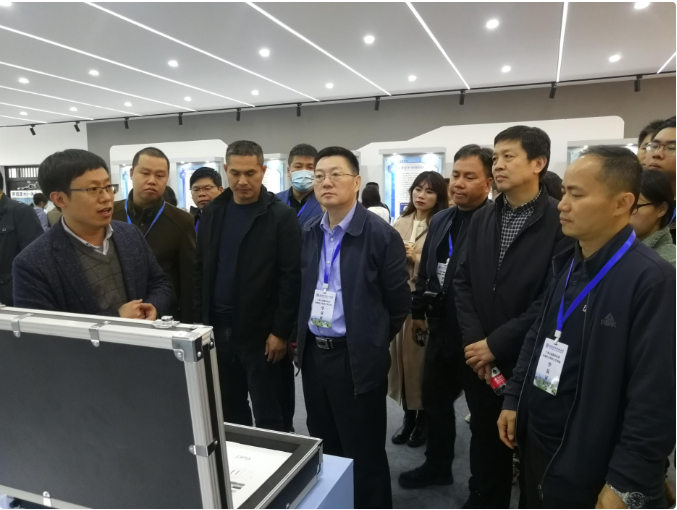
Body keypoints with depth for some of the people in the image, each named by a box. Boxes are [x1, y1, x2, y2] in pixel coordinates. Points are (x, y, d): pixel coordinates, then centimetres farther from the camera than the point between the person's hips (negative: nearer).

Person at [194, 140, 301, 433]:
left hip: (260, 331, -4)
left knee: (267, 417, 7)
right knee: (228, 411, 17)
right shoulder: (213, 212, 7)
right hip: (217, 327, 5)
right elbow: (200, 270, 9)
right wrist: (200, 320, 6)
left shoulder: (281, 216, -8)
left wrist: (281, 332, -13)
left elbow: (291, 278, -11)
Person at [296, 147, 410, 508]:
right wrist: (304, 338, 11)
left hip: (357, 359, -6)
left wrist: (372, 342, 2)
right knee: (324, 448, 22)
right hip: (313, 354, 6)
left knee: (364, 454, 9)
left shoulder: (381, 235, -13)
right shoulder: (307, 233, 5)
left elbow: (399, 303, -7)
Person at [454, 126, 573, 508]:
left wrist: (496, 343, -15)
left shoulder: (561, 221, -12)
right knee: (486, 441, 18)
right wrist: (473, 340, -6)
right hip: (480, 357, 5)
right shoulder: (482, 219, 7)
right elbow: (463, 281, 6)